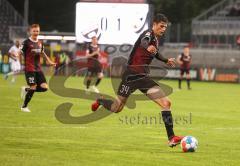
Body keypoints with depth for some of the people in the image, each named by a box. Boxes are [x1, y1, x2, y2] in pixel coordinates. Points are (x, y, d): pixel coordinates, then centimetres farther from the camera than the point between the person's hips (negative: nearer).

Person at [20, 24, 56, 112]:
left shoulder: (40, 43, 11)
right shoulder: (26, 42, -8)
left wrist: (49, 61, 24)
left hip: (38, 69, 6)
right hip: (29, 69, -6)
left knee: (44, 87, -5)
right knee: (33, 87, -11)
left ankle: (26, 90, 19)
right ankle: (24, 107, 8)